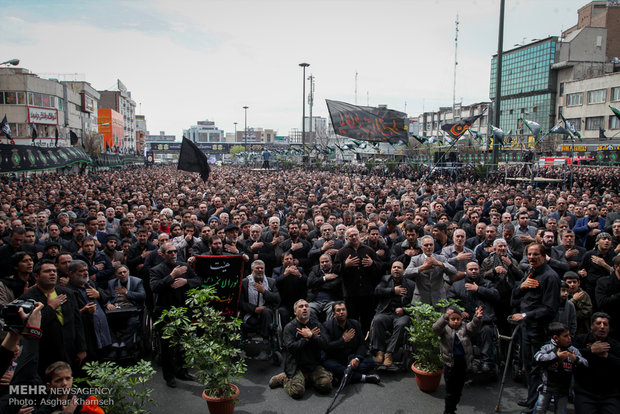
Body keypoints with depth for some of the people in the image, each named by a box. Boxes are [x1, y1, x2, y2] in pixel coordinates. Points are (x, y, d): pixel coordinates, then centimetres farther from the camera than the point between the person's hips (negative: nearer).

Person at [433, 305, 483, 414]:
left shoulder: (464, 328, 2)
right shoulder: (445, 329, -6)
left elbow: (474, 327, -16)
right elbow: (436, 328, -26)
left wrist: (477, 318, -39)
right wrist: (445, 317, -43)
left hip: (463, 364, 3)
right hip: (450, 364, -3)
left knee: (458, 389, 18)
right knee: (450, 390, 5)